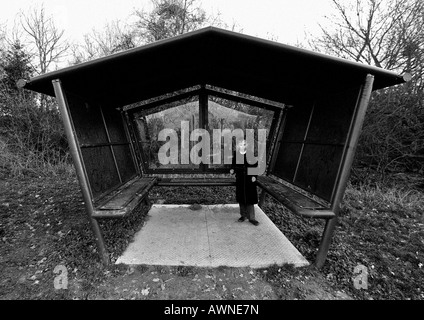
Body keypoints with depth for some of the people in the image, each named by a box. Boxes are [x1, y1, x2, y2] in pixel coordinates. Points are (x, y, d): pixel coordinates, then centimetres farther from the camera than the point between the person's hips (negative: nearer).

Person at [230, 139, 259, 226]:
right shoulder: (235, 154, 4)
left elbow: (255, 165, 1)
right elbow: (233, 165, 9)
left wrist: (254, 176, -7)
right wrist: (232, 170, -12)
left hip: (249, 179, -2)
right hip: (240, 179, 2)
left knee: (250, 198, 0)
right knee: (241, 198, 9)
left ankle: (251, 218, 11)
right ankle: (243, 215, 25)